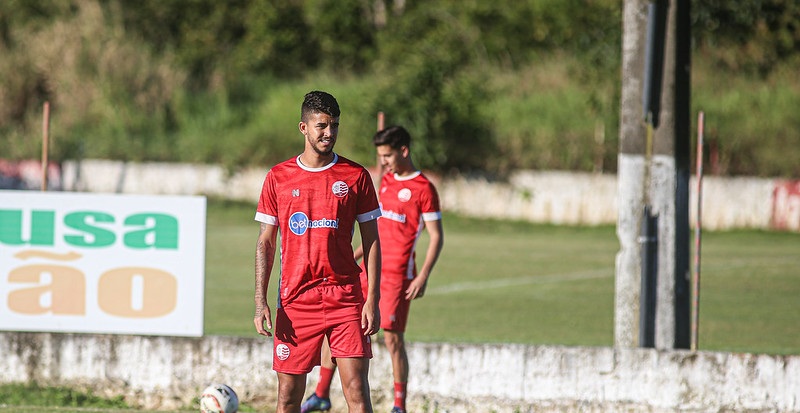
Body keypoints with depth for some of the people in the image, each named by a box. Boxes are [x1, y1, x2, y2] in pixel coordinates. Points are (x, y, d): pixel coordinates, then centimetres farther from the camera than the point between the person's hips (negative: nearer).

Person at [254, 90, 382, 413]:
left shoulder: (355, 177, 4)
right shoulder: (278, 178, 6)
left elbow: (371, 241, 5)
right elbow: (265, 243, 8)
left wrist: (372, 300, -4)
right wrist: (260, 302, -1)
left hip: (346, 298, -1)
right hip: (295, 299, 1)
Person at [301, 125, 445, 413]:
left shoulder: (424, 189, -9)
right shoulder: (387, 181, 14)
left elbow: (436, 237, -10)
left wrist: (423, 276, -18)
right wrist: (354, 256, 23)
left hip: (397, 276, -7)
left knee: (393, 338, -6)